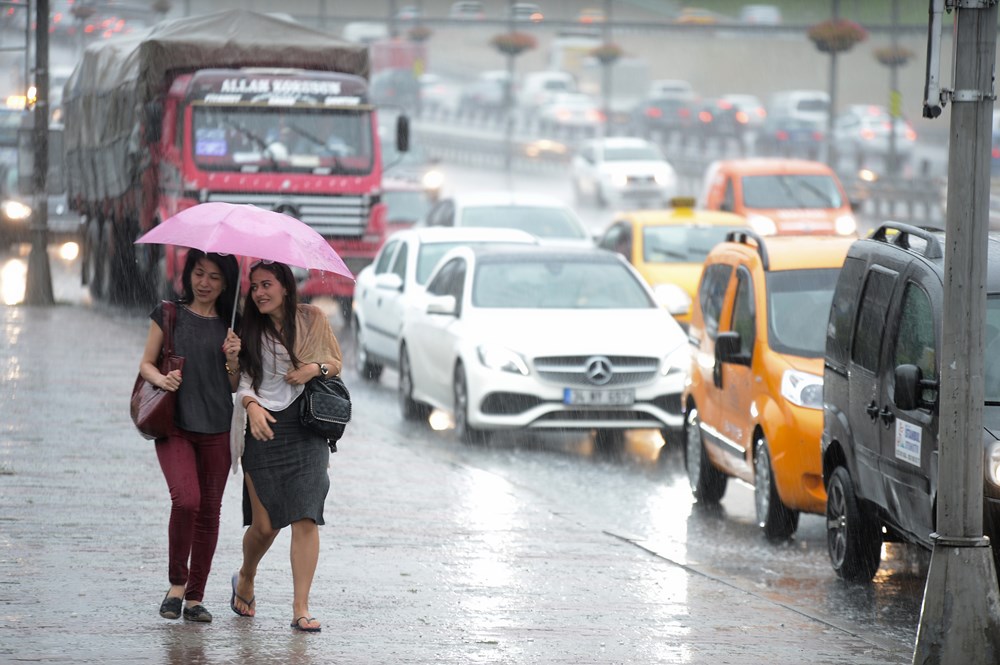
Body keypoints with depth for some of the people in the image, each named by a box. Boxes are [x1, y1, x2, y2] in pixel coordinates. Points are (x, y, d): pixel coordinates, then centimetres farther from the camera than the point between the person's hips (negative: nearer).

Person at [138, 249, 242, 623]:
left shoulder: (229, 325, 9)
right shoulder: (168, 314, 5)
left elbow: (235, 386, 9)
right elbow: (146, 364, 8)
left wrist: (233, 359, -10)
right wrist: (161, 379, -13)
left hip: (216, 428, 3)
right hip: (174, 424, -3)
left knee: (209, 511, 4)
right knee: (186, 499, -21)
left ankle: (195, 597, 13)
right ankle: (176, 583, -2)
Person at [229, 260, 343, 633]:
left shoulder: (312, 319, 6)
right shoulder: (250, 329, 6)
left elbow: (336, 363, 15)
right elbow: (242, 376, 1)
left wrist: (316, 369, -7)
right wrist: (251, 404, -18)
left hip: (306, 426, 0)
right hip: (263, 427, 0)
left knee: (305, 518, -11)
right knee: (264, 524, -2)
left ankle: (301, 609, -10)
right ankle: (245, 579, 31)